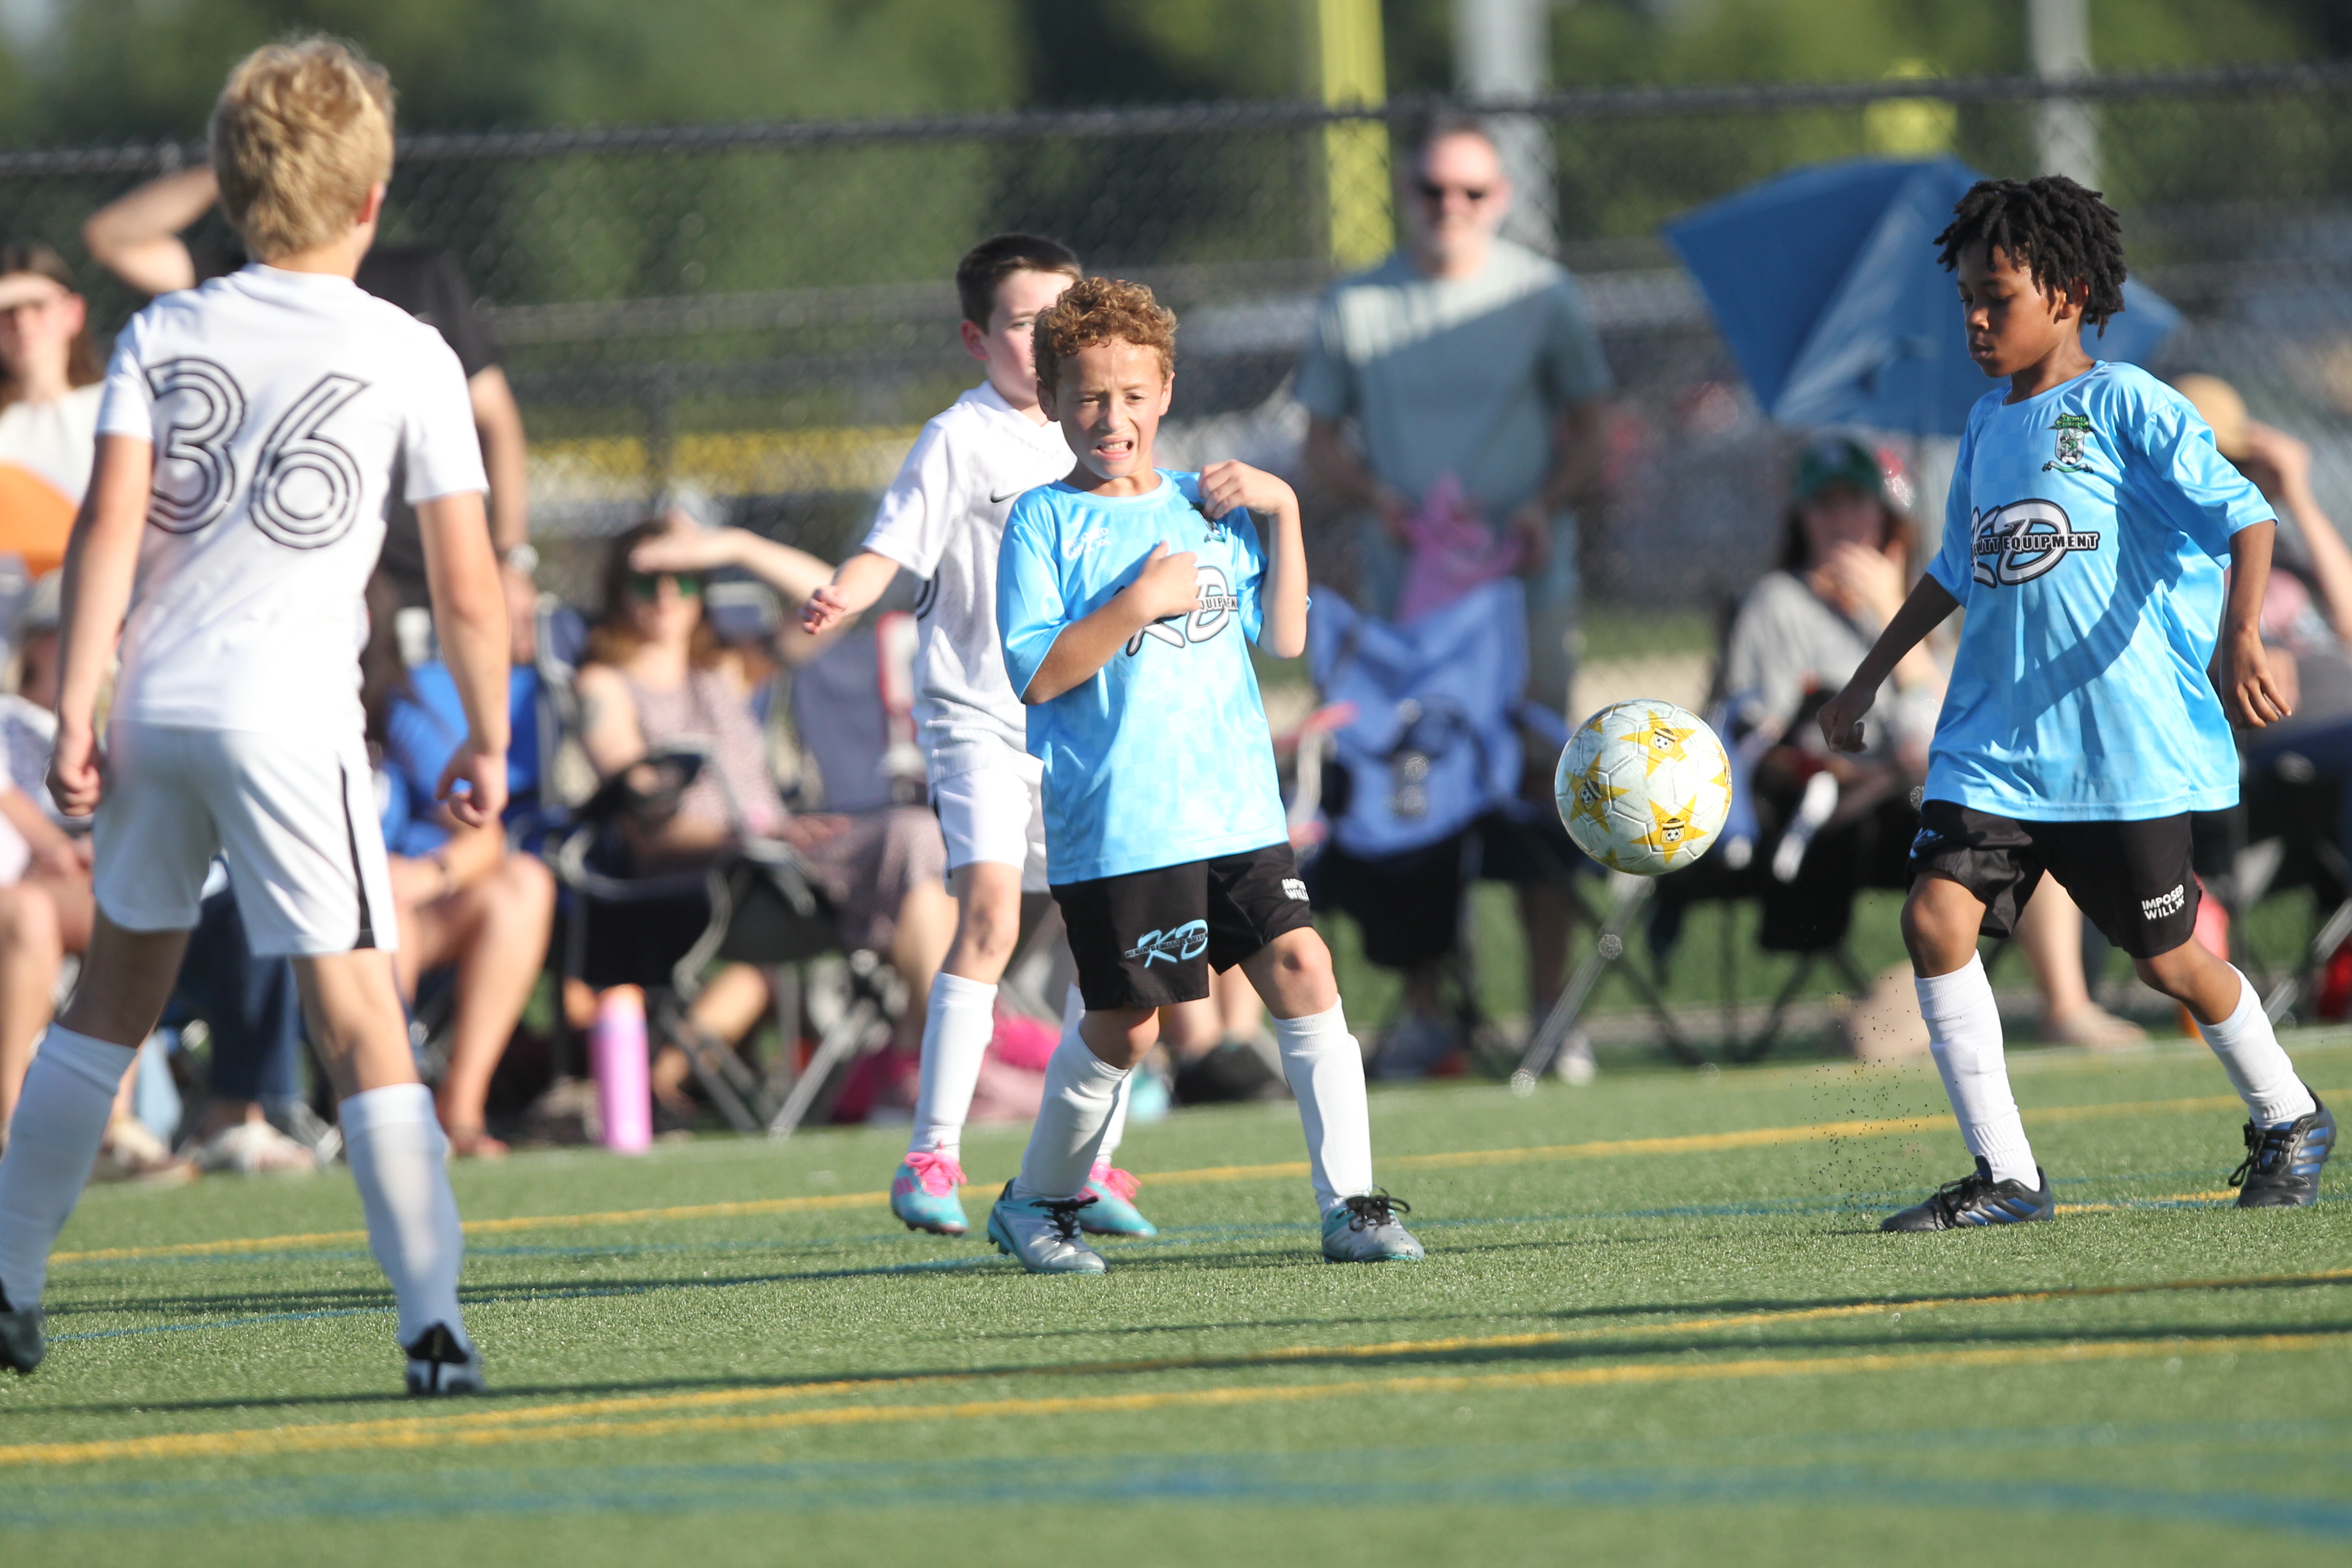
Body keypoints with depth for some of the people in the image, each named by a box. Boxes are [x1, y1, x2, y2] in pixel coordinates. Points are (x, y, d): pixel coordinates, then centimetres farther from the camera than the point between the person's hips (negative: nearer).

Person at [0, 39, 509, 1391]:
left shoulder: (162, 336, 8)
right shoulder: (410, 357, 1)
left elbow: (109, 527, -3)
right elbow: (468, 584, 0)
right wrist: (489, 743, 12)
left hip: (155, 706, 4)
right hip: (291, 717, -4)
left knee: (121, 986, 19)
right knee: (360, 1011, -6)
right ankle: (434, 1322, -14)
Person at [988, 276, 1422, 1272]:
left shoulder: (1208, 508, 13)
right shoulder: (1046, 521, -2)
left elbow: (1285, 638, 9)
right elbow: (1035, 674, -10)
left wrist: (1282, 511, 3)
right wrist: (1137, 603, -17)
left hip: (1236, 812, 4)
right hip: (1113, 827, -4)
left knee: (1302, 969, -9)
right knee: (1125, 1028, 1)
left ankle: (1350, 1202, -6)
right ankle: (1037, 1199, 23)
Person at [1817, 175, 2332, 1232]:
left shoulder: (2126, 406, -8)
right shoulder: (1986, 428, 13)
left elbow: (2243, 517, -16)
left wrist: (2241, 638, -31)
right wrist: (1869, 678, 29)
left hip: (2127, 740, -6)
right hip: (1991, 744, 6)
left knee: (2166, 959, 3)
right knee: (1936, 917, -13)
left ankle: (2287, 1122, 31)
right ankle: (2005, 1175, -8)